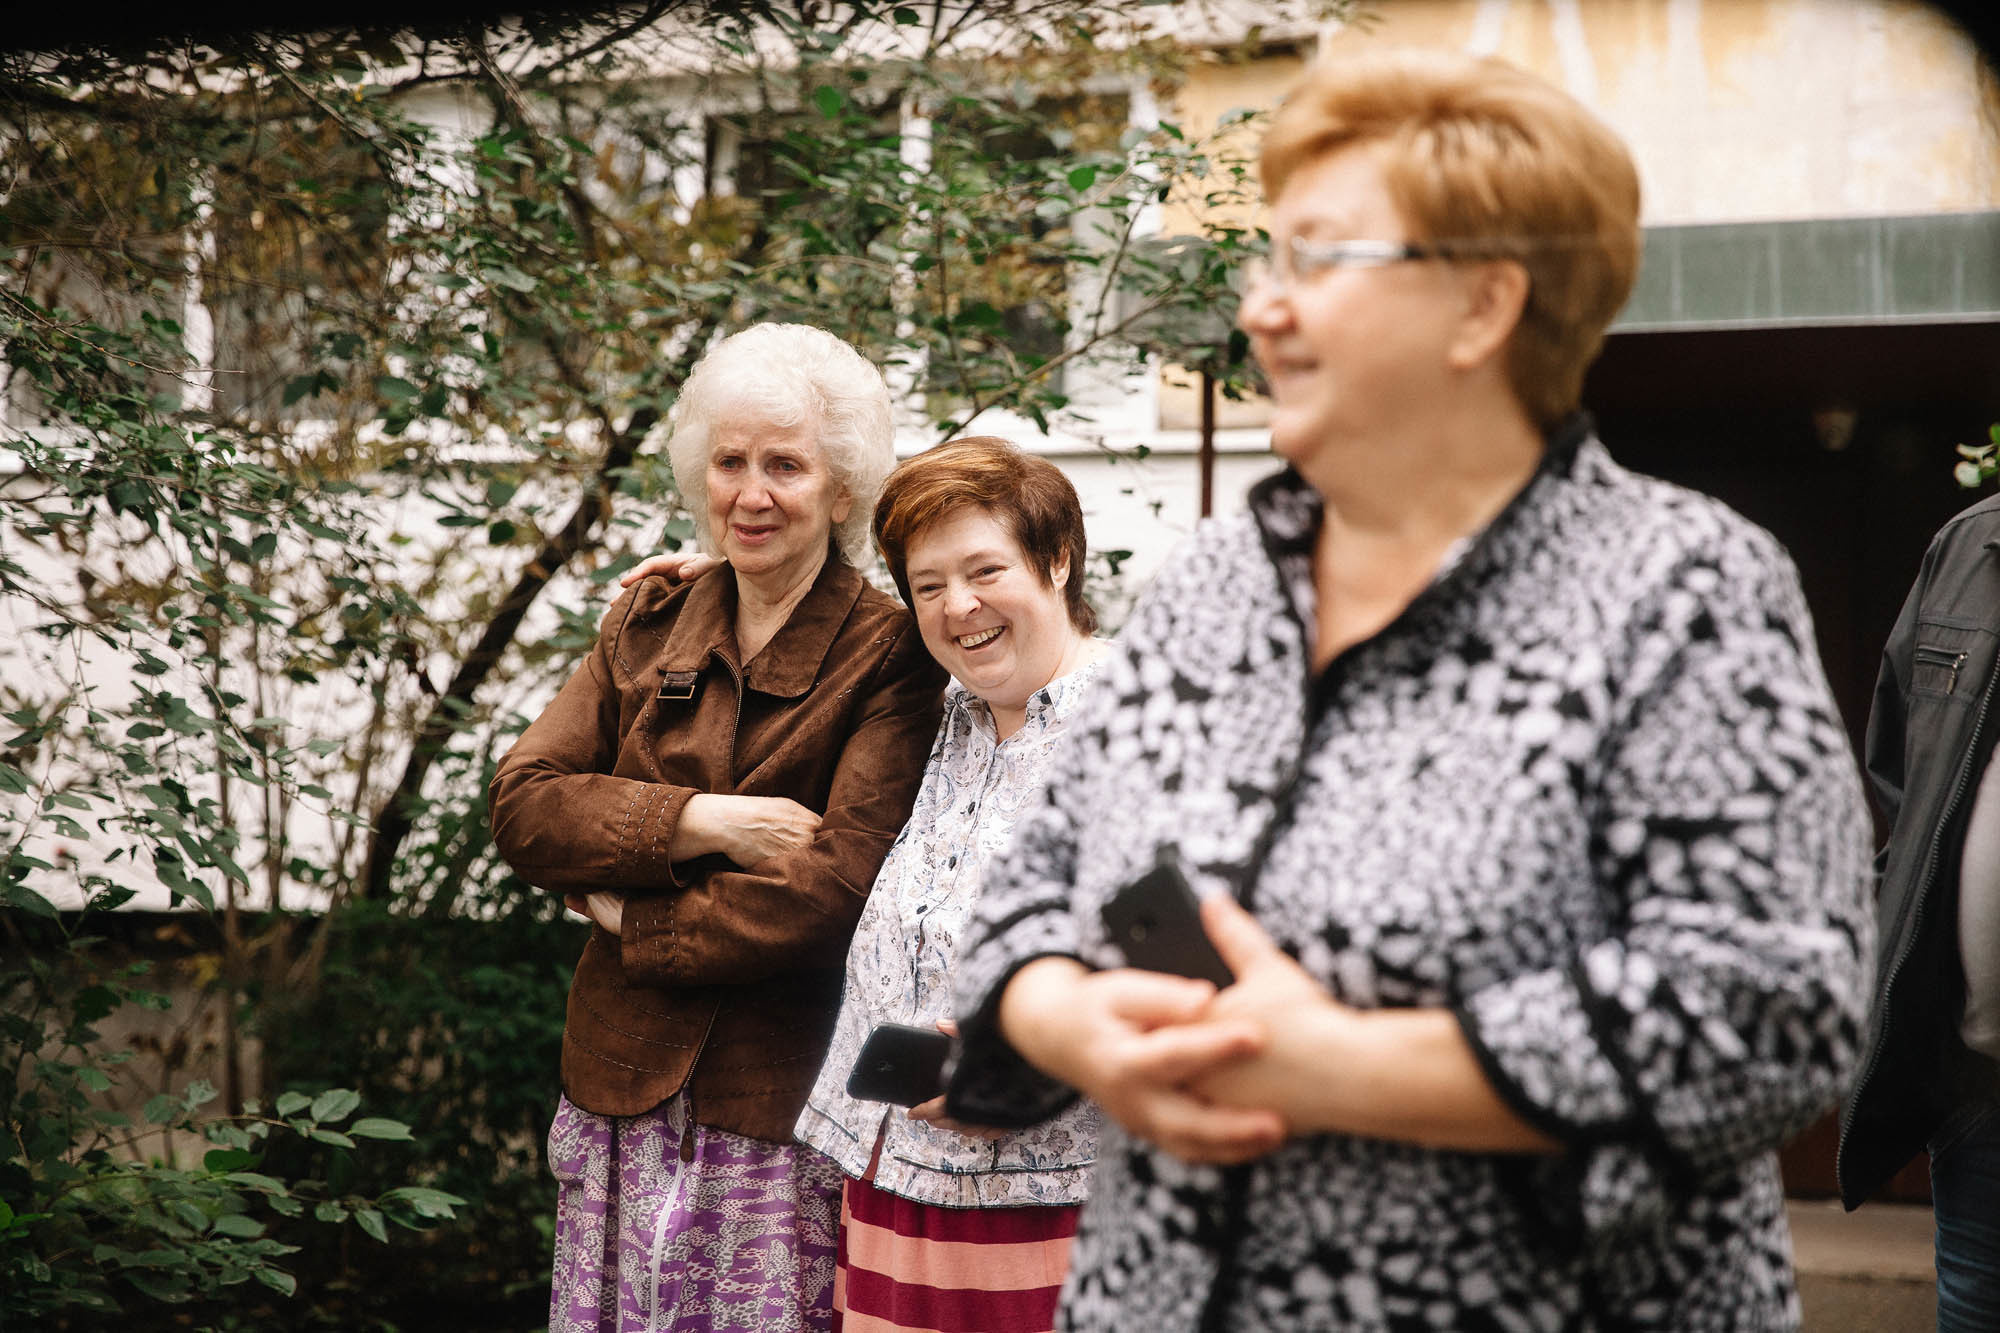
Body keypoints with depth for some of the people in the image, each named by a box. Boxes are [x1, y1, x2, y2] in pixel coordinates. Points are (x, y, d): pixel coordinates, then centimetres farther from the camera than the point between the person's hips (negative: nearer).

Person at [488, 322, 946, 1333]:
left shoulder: (888, 658, -6)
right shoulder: (647, 625, 10)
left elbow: (840, 893, -16)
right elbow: (521, 804, 0)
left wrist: (631, 917, -7)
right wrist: (704, 821, -14)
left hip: (783, 1113, -4)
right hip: (619, 1089, 4)